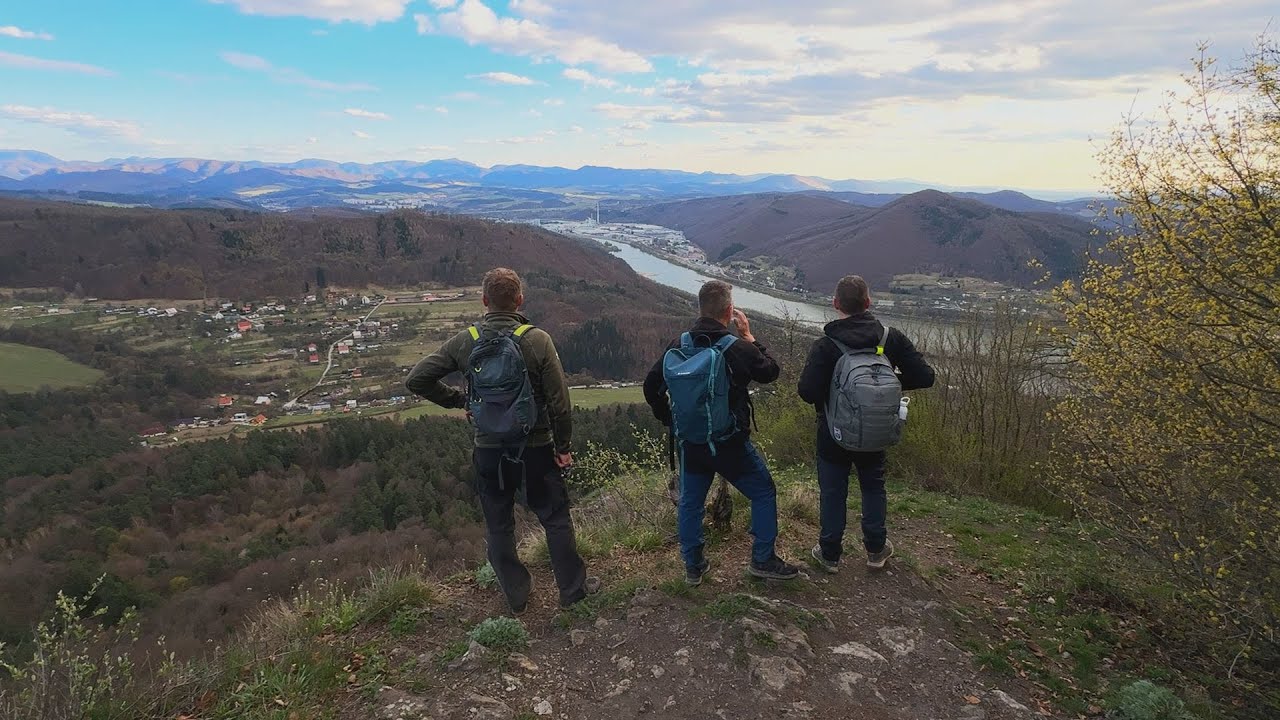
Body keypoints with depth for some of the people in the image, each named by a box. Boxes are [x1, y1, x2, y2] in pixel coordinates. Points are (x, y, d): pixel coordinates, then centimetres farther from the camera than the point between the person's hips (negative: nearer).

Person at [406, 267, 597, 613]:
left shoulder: (464, 341, -8)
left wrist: (458, 399, 6)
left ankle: (516, 594, 32)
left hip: (489, 451, 2)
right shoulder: (537, 340, -15)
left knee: (499, 526, 19)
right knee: (555, 519, 16)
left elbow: (416, 380, -5)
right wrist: (563, 446, -2)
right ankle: (574, 587, 28)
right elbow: (559, 401, -15)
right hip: (536, 449, -2)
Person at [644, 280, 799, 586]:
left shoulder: (678, 346, -4)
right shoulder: (739, 348, -17)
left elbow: (651, 386, 2)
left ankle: (693, 566, 28)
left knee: (690, 502, 18)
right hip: (731, 443, -4)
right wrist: (749, 336, 7)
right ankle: (763, 560, 21)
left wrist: (670, 420, 15)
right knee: (764, 493, 15)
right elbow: (770, 371, 1)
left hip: (690, 442, 4)